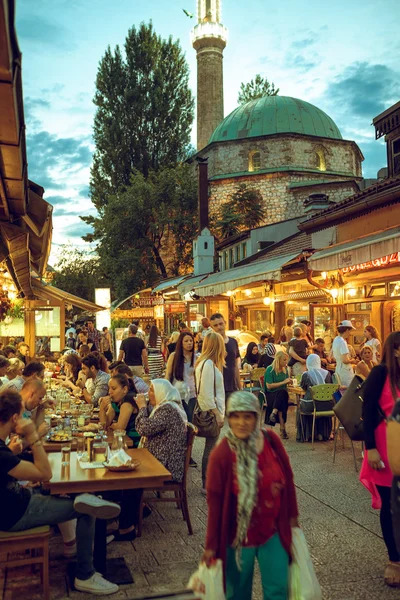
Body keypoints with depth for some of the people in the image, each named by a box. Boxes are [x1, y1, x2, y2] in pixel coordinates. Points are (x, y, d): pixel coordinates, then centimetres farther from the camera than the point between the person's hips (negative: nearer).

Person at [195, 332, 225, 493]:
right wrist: (218, 415, -18)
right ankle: (207, 485, 8)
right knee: (210, 449, -1)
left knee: (210, 448, 17)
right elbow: (207, 395, -23)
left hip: (210, 412, 10)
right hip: (211, 413, -10)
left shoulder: (204, 362, 10)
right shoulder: (208, 364, -20)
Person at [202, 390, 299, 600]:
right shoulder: (220, 455, -19)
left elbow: (287, 479, 2)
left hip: (273, 532, 3)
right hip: (238, 535, -2)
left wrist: (292, 515, 9)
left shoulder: (271, 441, -11)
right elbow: (215, 502, -14)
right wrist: (211, 545, -9)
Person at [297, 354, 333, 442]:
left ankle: (306, 435, 30)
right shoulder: (327, 373, 2)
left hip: (311, 406, -2)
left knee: (301, 405, 29)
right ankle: (323, 434, 37)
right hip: (327, 405, 3)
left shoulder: (305, 375, -5)